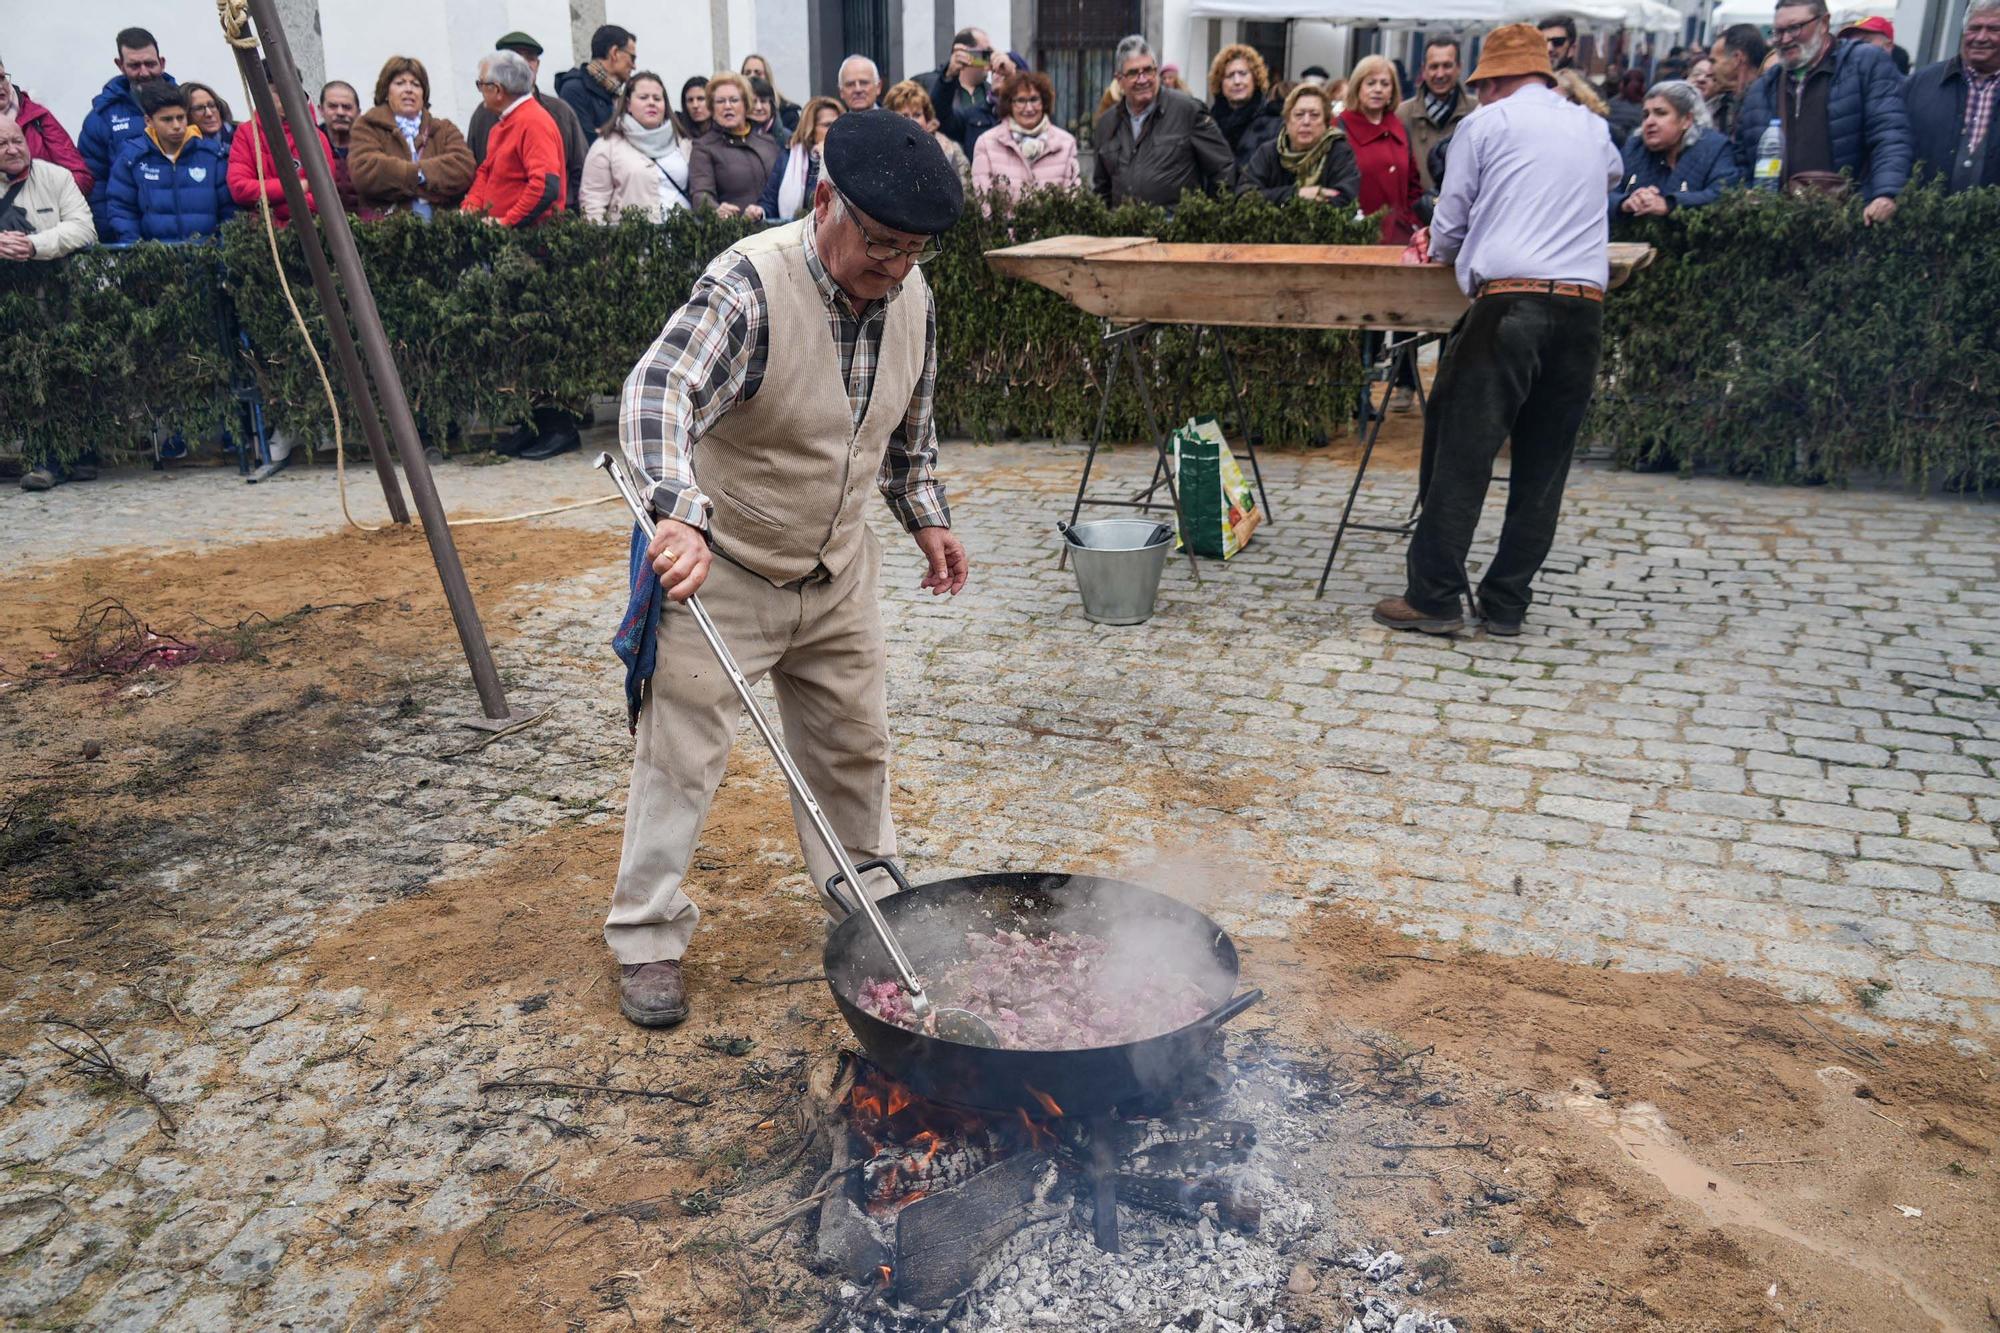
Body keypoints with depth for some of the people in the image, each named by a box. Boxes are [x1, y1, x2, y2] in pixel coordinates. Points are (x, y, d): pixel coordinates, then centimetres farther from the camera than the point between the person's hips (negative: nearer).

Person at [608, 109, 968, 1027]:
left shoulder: (913, 299, -3)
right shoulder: (751, 283, -26)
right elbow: (659, 392, -41)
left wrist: (927, 517, 10)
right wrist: (682, 516, -56)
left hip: (835, 570, 6)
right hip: (717, 566, -6)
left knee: (854, 743, 17)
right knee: (681, 754, 1)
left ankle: (866, 893, 39)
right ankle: (647, 937, 18)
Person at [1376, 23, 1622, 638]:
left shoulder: (1484, 125, 6)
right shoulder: (1591, 129, 21)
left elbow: (1449, 224, 9)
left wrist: (1439, 249, 32)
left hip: (1509, 304, -5)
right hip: (1583, 308, 5)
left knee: (1461, 456, -1)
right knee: (1543, 466, 8)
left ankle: (1433, 599, 1)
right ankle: (1506, 604, 13)